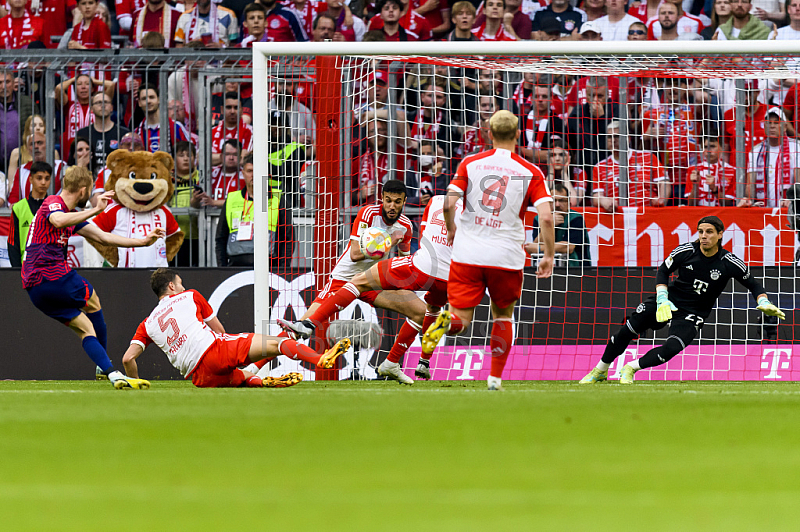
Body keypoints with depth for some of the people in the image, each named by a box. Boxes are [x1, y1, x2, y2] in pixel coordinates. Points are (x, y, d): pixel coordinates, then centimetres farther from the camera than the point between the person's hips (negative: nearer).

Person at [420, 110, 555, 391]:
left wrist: (451, 229, 14)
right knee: (503, 315, 22)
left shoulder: (470, 164, 2)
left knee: (461, 318, 1)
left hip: (467, 253, 0)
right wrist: (549, 256, 2)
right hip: (506, 257, 0)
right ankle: (495, 377, 17)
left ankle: (446, 322, -36)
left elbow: (449, 203, -6)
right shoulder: (531, 173, 0)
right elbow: (546, 217, -10)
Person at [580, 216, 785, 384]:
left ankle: (630, 369, -6)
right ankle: (600, 371, 15)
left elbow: (752, 284, -2)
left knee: (671, 349, -27)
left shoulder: (730, 263, -14)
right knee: (626, 332, -6)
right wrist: (662, 300, -12)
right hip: (670, 299, 2)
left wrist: (764, 302, -20)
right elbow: (663, 271, 1)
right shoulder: (686, 251, -11)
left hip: (693, 313, -2)